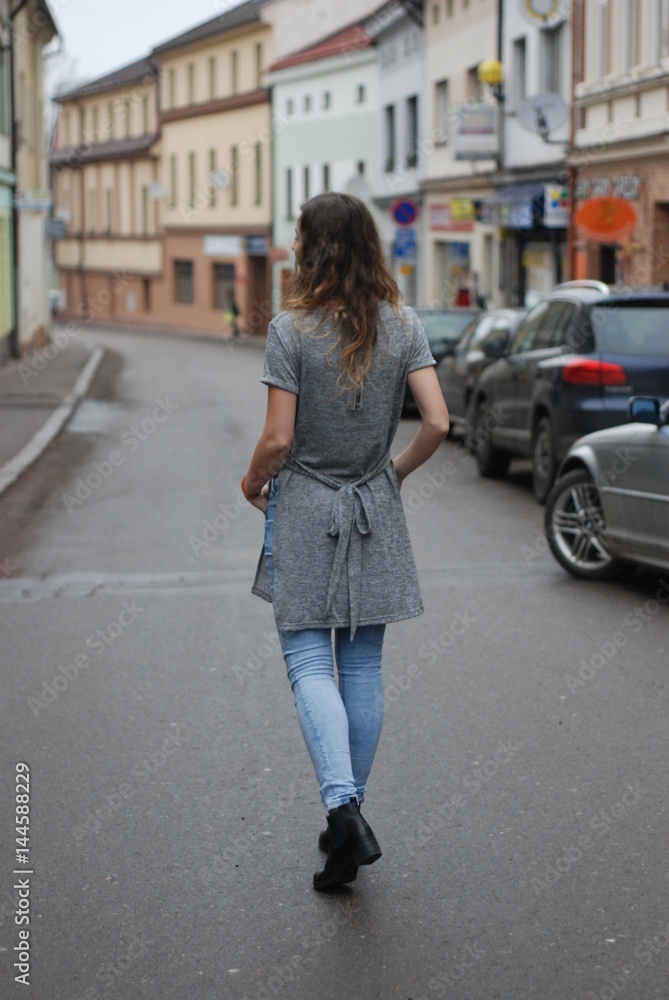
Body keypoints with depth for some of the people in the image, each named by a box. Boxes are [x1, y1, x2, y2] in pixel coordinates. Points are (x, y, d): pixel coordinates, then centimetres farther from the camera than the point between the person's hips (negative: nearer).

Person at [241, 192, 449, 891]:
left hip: (306, 509, -4)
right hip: (375, 513, 4)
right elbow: (437, 423, -5)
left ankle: (342, 807, -18)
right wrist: (396, 472, 12)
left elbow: (278, 440, -13)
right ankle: (349, 819, 18)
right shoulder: (402, 325, -1)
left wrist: (252, 482, 7)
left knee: (309, 662, 0)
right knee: (363, 667, 11)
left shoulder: (291, 329, -12)